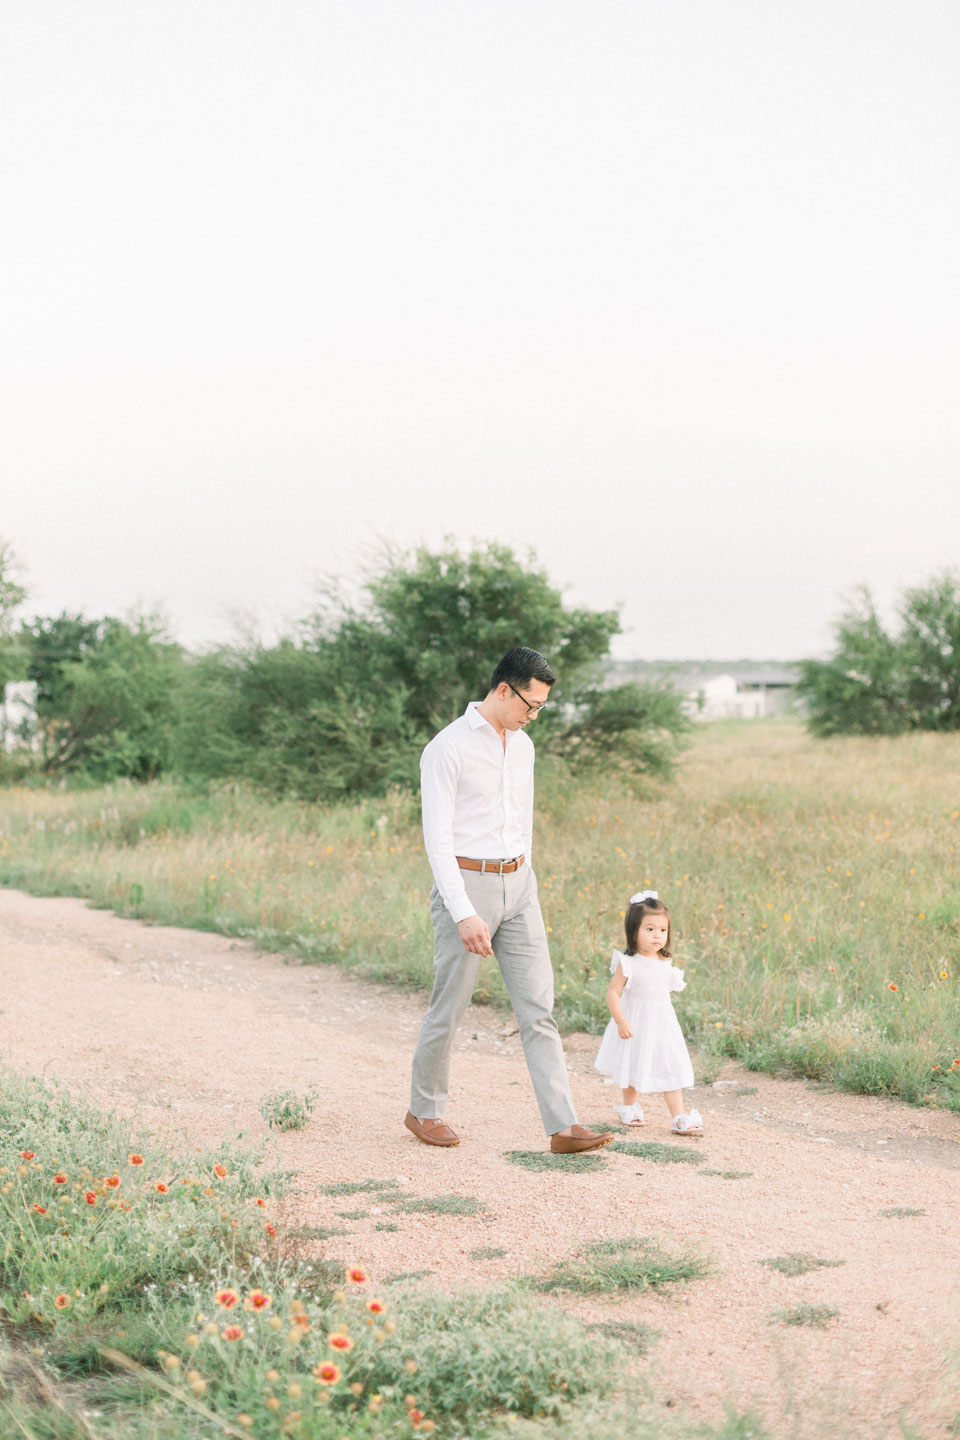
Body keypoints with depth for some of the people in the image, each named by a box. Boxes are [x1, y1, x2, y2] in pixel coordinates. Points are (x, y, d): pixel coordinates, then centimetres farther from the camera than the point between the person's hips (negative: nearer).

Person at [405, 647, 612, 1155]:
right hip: (463, 886, -6)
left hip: (517, 886, 6)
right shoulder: (446, 750, -13)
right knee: (449, 1008, 5)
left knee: (538, 1008, -2)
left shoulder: (522, 746, 10)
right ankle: (423, 1111, 26)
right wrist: (465, 915, -23)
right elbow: (436, 839, -17)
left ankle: (563, 1126, -5)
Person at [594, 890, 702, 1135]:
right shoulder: (628, 964, -16)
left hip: (663, 1025, 4)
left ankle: (679, 1118, -3)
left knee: (671, 1068, -2)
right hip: (635, 1026, -4)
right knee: (633, 1067, 14)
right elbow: (613, 992, -17)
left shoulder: (665, 965, 1)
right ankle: (629, 1108, 37)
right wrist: (620, 1021, -23)